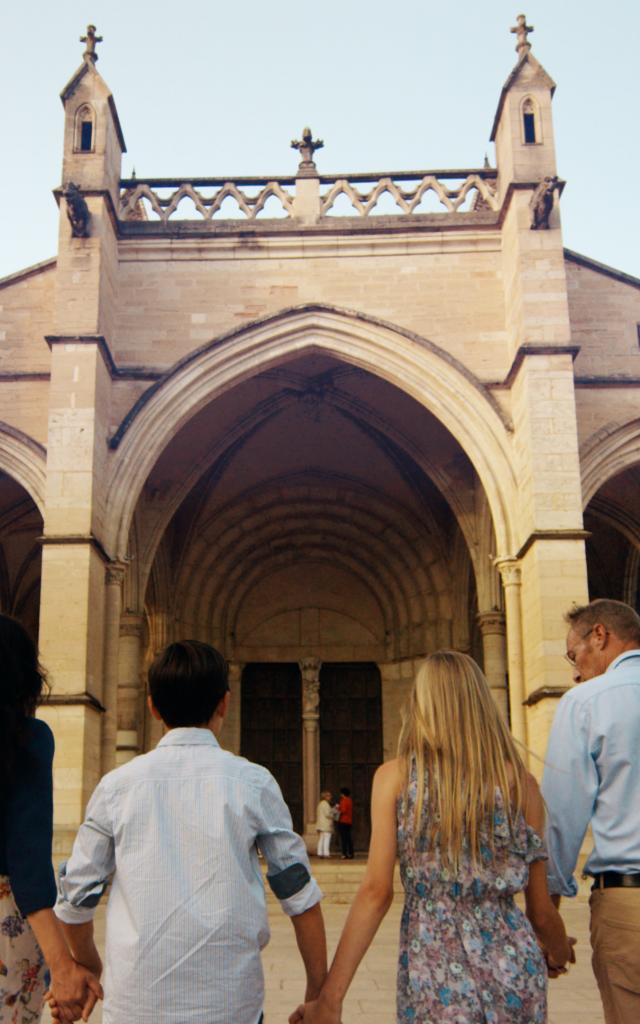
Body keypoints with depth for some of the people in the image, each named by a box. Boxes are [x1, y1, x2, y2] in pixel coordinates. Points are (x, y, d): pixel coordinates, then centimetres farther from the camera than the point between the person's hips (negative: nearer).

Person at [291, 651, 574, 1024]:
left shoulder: (395, 777, -4)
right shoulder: (519, 780, -2)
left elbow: (377, 891, -10)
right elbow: (541, 909, 2)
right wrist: (559, 952, 24)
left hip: (433, 967, -1)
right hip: (513, 965, 1)